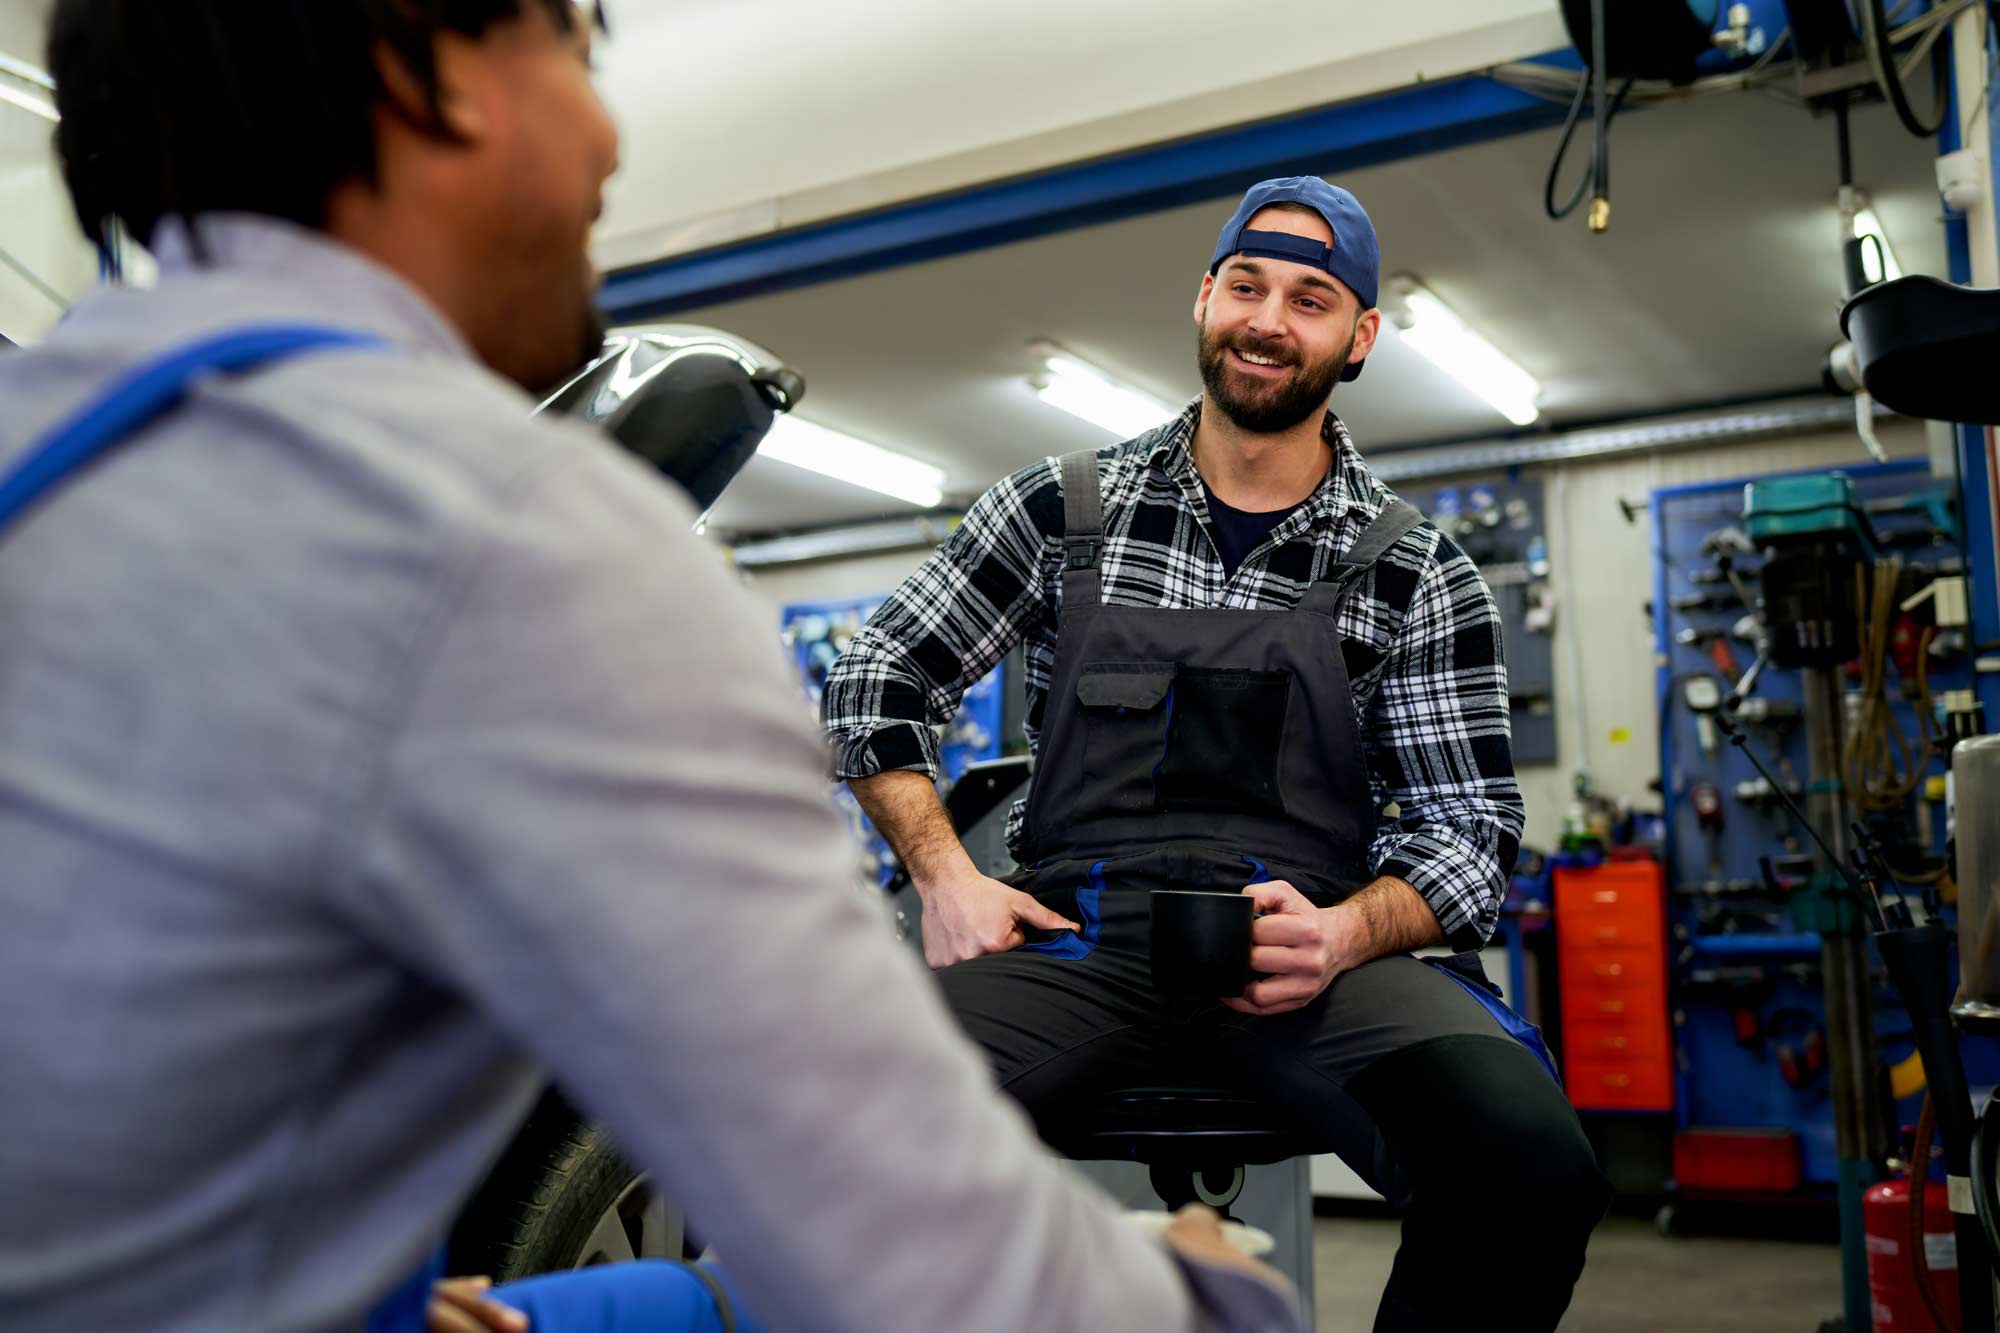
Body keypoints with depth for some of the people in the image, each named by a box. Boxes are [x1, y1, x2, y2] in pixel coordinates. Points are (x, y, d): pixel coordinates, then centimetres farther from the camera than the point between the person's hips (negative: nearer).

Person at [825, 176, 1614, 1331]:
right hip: (1074, 937, 0)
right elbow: (876, 687, 15)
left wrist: (1345, 931, -14)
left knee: (1534, 1169, -30)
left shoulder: (1421, 577, 9)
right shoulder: (1064, 508, 10)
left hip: (1308, 953, 1)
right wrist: (947, 878, -1)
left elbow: (1472, 834, 7)